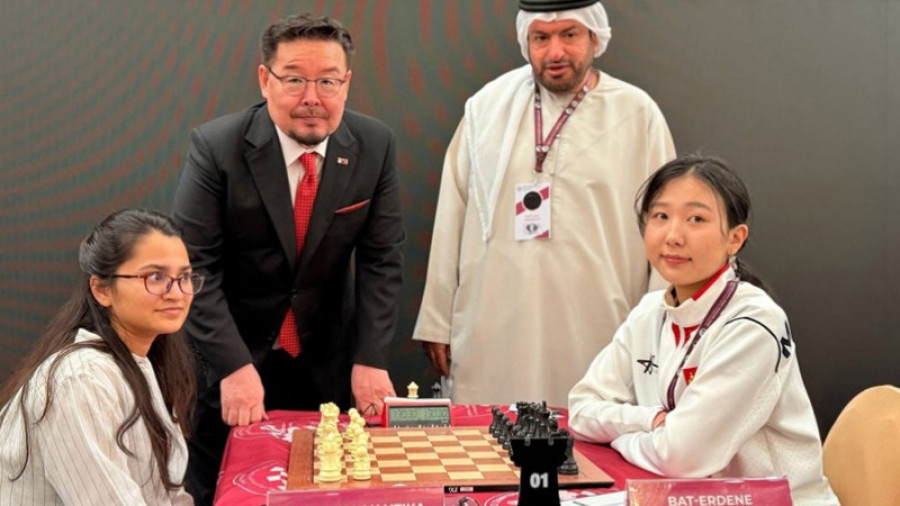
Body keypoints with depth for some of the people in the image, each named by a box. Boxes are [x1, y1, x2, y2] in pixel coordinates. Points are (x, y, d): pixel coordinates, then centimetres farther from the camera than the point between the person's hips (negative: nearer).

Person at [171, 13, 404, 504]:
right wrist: (233, 366, -25)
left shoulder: (375, 145, -9)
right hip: (233, 350, -2)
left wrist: (370, 359, -12)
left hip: (326, 359, 3)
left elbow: (381, 260, -6)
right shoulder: (216, 146, -18)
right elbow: (193, 267, -18)